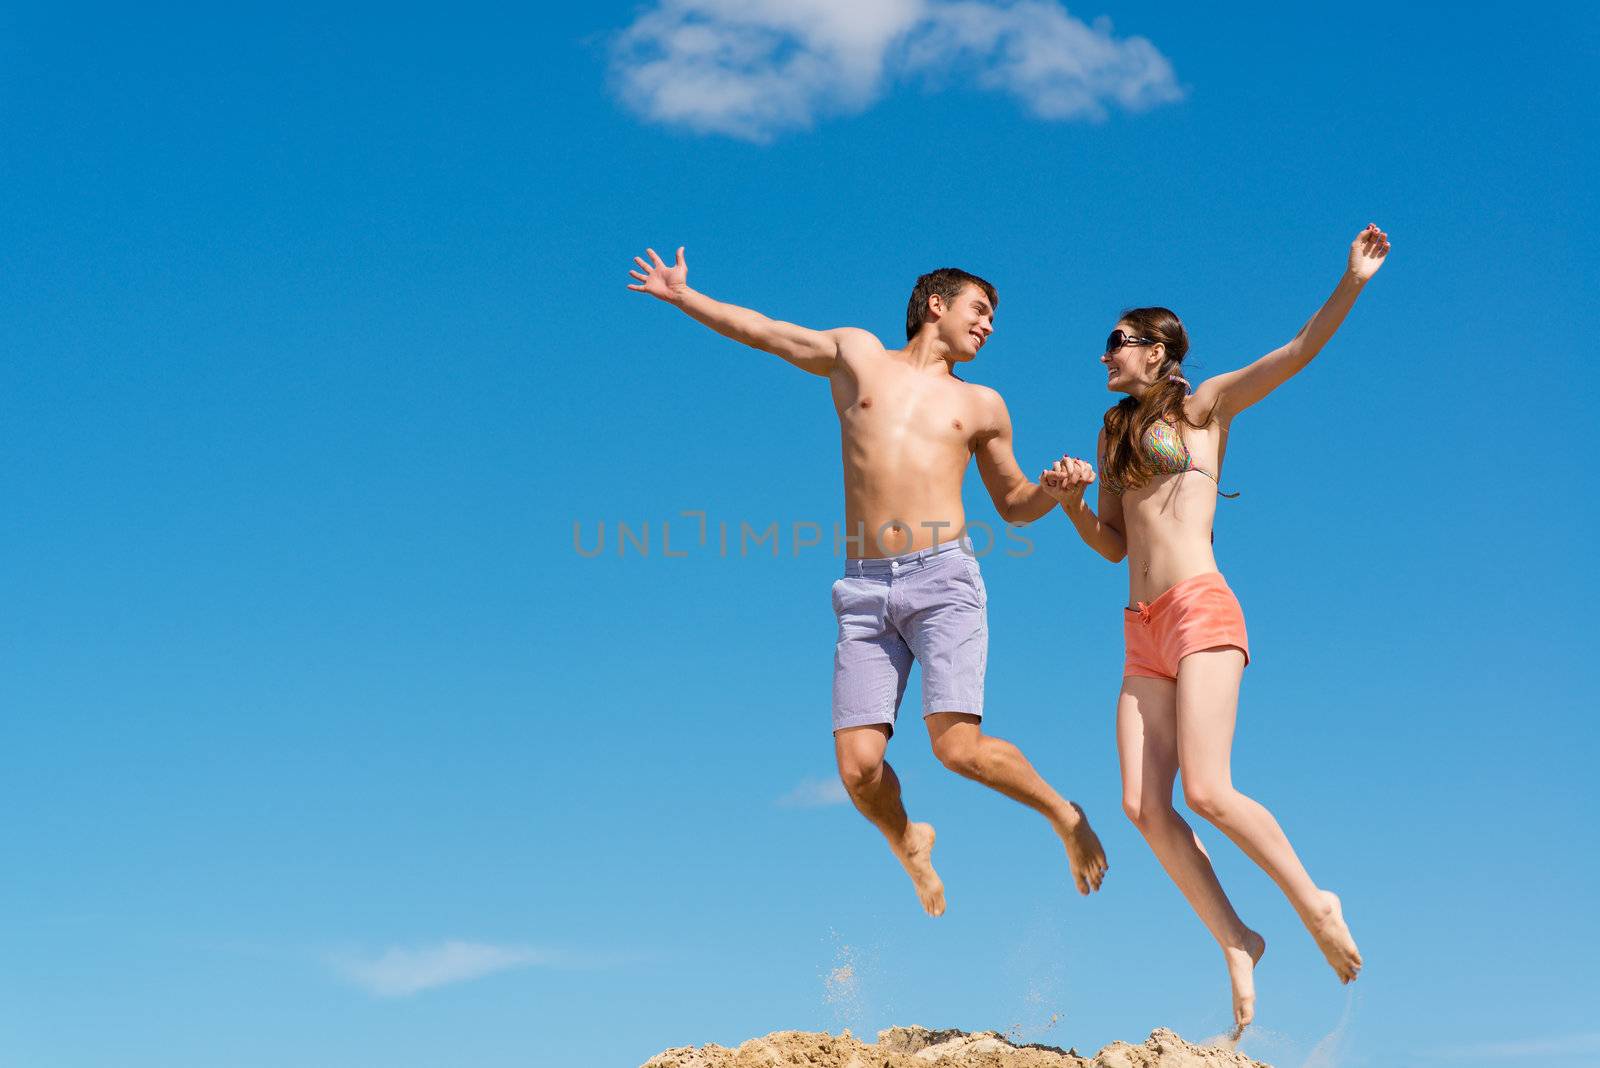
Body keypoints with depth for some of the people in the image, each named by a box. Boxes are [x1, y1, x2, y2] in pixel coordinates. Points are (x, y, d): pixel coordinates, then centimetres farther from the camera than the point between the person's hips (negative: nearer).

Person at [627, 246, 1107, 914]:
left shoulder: (981, 406, 20)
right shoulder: (857, 353, 18)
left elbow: (1013, 504, 28)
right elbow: (762, 331, 27)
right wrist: (682, 296, 29)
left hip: (944, 579, -1)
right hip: (864, 590, 1)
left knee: (958, 747, -19)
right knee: (859, 767, -11)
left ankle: (1064, 815, 8)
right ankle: (908, 843, 22)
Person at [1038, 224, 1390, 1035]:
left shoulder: (1204, 406, 8)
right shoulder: (1114, 434, 23)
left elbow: (1299, 352, -2)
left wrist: (1351, 284, -15)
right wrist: (1070, 502, 5)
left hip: (1201, 611, -6)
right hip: (1144, 631, 6)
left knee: (1206, 790, -19)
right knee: (1143, 805, -7)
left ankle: (1313, 900, 1)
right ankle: (1236, 945, 3)